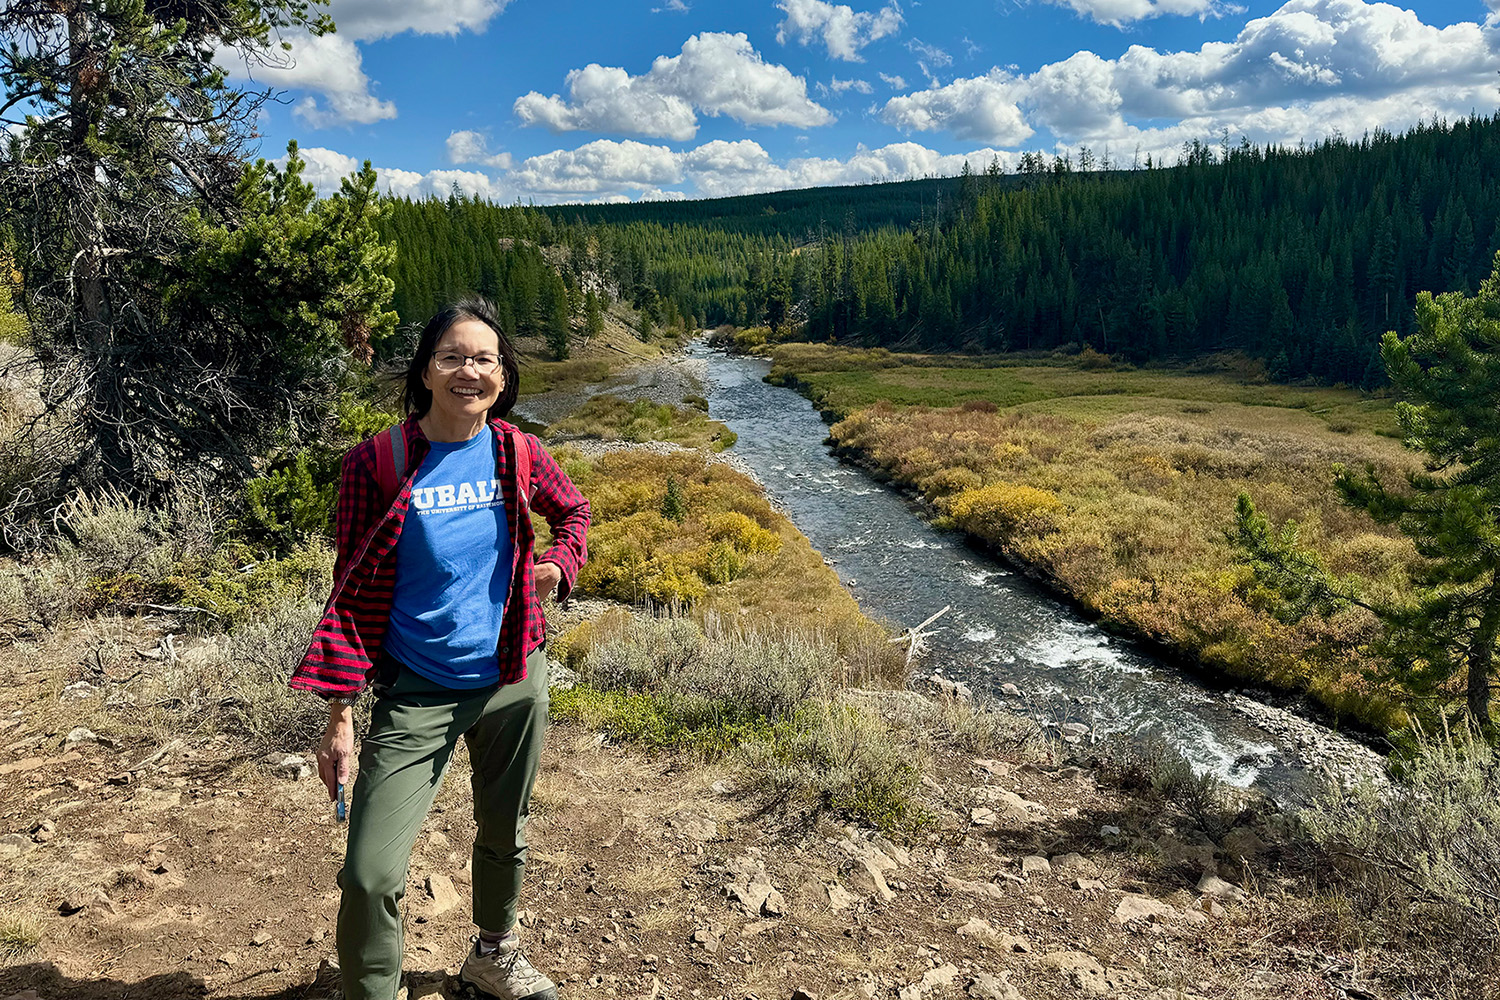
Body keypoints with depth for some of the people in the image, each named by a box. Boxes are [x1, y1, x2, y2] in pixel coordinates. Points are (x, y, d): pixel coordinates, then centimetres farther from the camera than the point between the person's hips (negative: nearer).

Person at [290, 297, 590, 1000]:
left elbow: (573, 511, 19)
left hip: (511, 683, 3)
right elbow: (350, 594, -8)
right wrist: (339, 714, -10)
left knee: (504, 837, 22)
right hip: (414, 695, -3)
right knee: (369, 877, -11)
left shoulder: (518, 455, -3)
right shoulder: (376, 463, -11)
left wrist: (559, 565, -1)